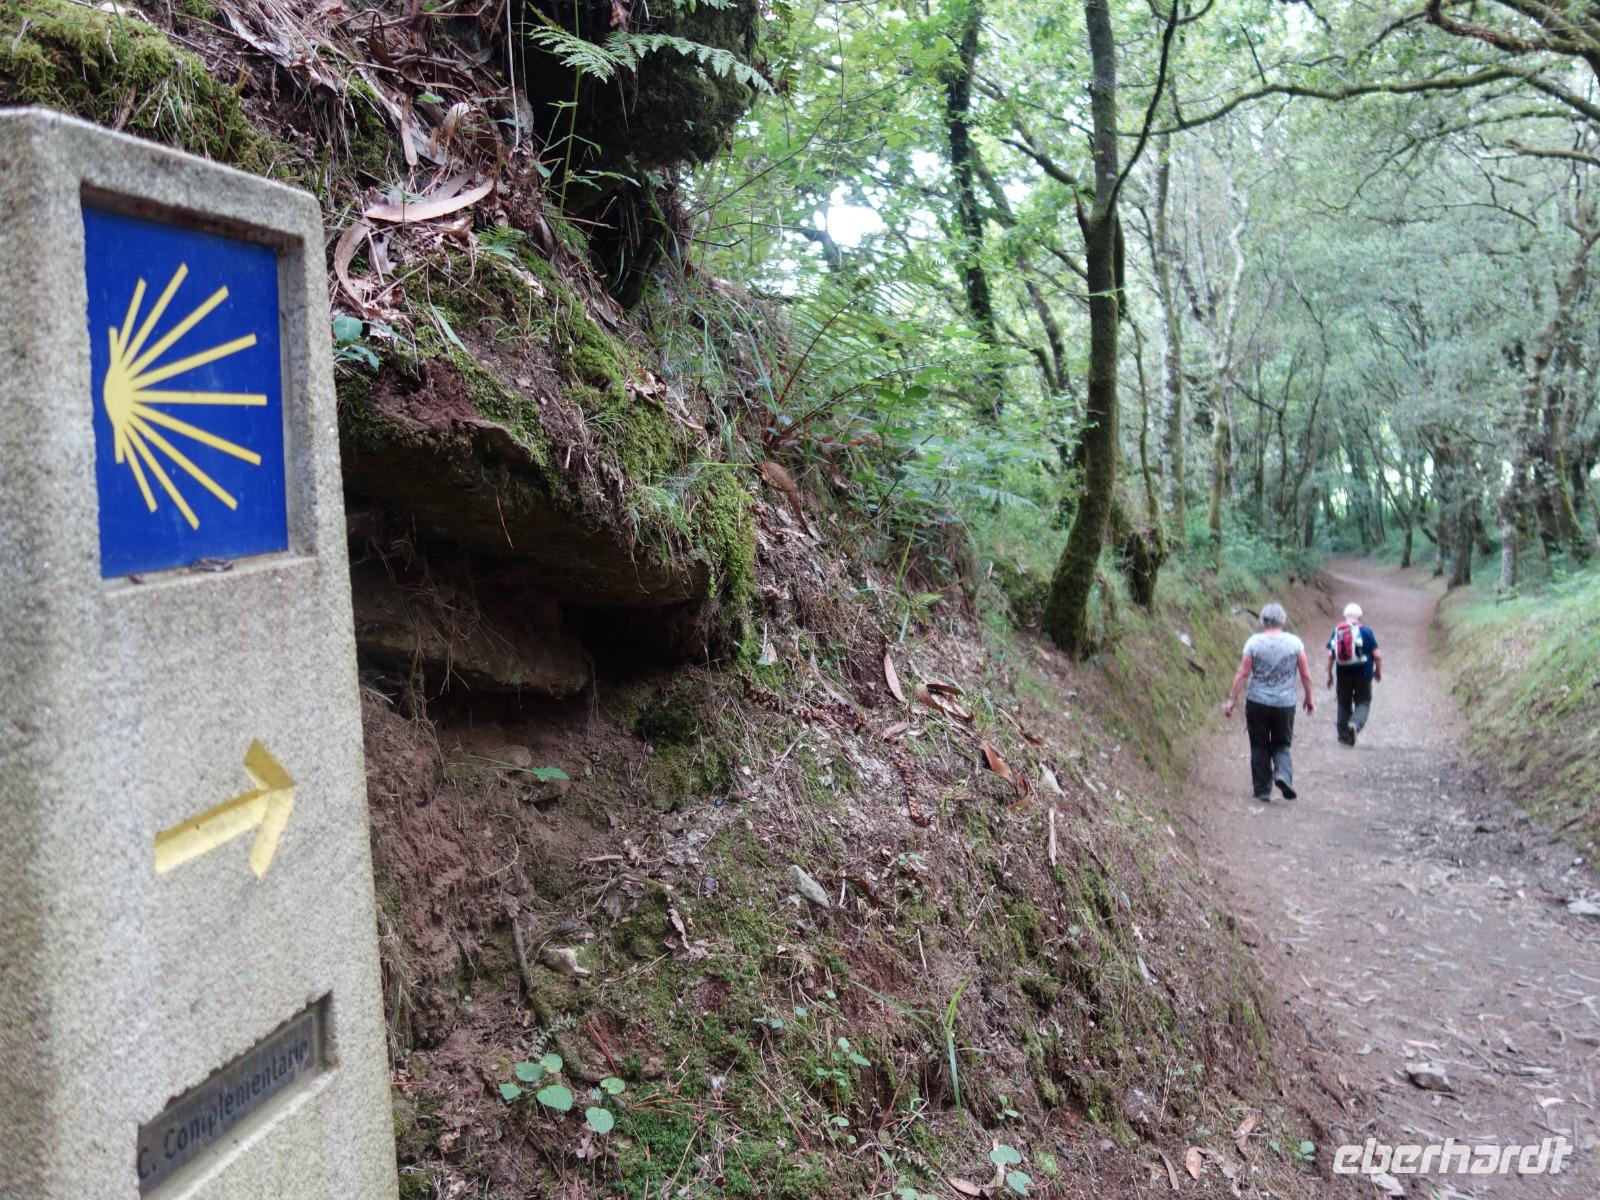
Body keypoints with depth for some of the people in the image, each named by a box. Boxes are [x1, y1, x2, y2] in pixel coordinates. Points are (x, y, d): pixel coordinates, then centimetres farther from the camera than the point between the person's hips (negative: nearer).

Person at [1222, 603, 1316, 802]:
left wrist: (1231, 699, -1)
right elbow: (1306, 675, 2)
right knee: (1281, 745, 15)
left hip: (1257, 703, -1)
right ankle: (1283, 774, -12)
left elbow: (1243, 673, -7)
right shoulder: (1294, 642, -3)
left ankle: (1263, 791, 12)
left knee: (1260, 747, 10)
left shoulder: (1254, 642, -6)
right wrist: (1309, 699, 15)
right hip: (1285, 704, 1)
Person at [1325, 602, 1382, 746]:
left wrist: (1329, 674, 7)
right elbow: (1377, 654, -7)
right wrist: (1378, 671, 9)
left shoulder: (1336, 631, 1)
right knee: (1363, 701, 10)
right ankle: (1355, 724, -19)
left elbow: (1330, 655, -1)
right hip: (1363, 673, -2)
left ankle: (1344, 737, 17)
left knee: (1344, 703, 13)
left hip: (1343, 674, 2)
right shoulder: (1365, 631, -6)